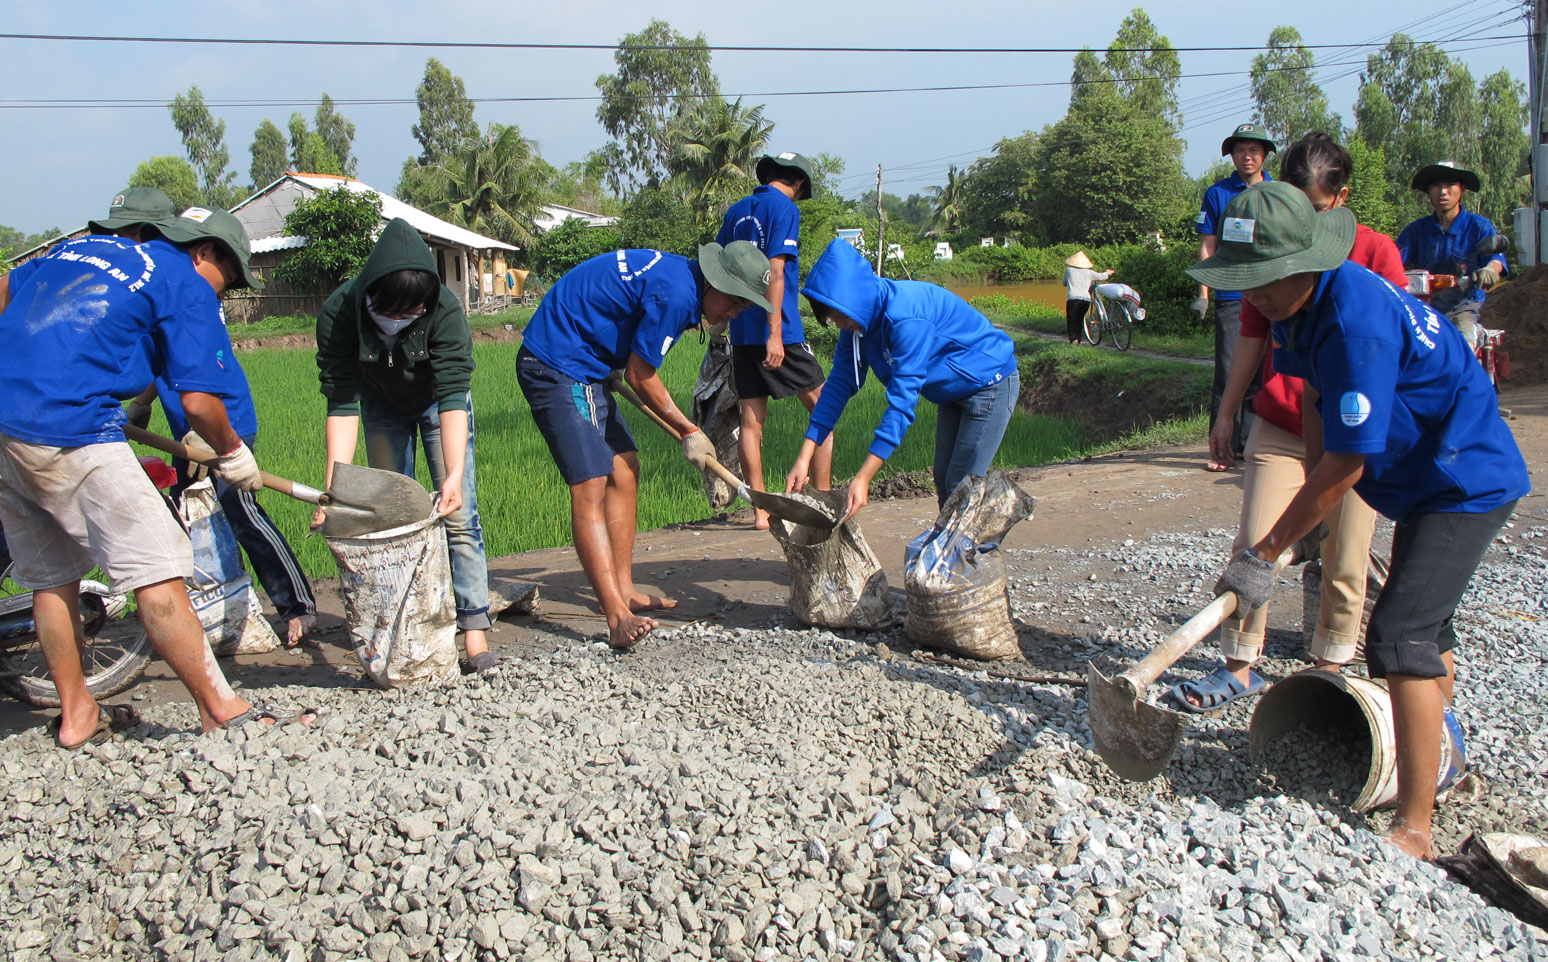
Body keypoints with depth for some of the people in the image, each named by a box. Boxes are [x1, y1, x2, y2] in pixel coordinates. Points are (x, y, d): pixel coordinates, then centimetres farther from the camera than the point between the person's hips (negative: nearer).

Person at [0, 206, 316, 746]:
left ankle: (76, 716, 27)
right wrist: (232, 454, 12)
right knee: (155, 568, -5)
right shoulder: (189, 287, 1)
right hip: (69, 430, -8)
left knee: (50, 575, 18)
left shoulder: (79, 247, 23)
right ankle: (221, 710, -1)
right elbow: (198, 402, -4)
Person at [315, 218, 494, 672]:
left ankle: (475, 631, -10)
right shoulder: (340, 312, -32)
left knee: (458, 514, -10)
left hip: (437, 403, -2)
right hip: (382, 405, 2)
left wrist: (455, 476, -49)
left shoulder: (444, 310, -37)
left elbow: (452, 397, -39)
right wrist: (334, 490, -38)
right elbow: (341, 405, -31)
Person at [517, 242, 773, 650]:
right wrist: (689, 432, -1)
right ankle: (618, 617, -21)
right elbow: (640, 377, -13)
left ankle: (624, 592, 19)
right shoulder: (675, 294, -21)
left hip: (582, 367, 11)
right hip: (556, 366, -11)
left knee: (624, 471, 12)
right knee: (590, 486, -17)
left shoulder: (675, 273, 10)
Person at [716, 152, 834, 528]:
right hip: (776, 331, -7)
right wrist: (775, 333, -19)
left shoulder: (737, 211, 15)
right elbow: (775, 270, -15)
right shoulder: (785, 208, -5)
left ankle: (760, 511, 7)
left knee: (751, 419, 6)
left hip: (741, 331, 7)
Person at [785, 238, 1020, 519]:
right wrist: (803, 459, -11)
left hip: (990, 383, -9)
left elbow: (903, 400, -37)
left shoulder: (906, 318, -35)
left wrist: (863, 478, -40)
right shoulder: (858, 320, -9)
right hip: (954, 391, 9)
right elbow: (840, 383, -6)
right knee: (944, 482, 10)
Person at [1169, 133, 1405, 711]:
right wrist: (1225, 415, 11)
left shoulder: (1377, 253, -4)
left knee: (1344, 560, 5)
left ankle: (1329, 669, 21)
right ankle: (1240, 667, 5)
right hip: (1279, 426, 2)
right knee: (1253, 545, -4)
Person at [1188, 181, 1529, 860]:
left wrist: (1265, 554, -26)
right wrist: (1311, 502, 7)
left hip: (1466, 482, -10)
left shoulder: (1356, 321, -34)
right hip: (1428, 480, 10)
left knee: (1401, 637, -19)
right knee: (1425, 625, 27)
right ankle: (1438, 732, 53)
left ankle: (1414, 829, -12)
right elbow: (1316, 395, 13)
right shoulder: (1299, 304, -4)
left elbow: (1346, 465, -31)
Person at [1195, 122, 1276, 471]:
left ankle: (1252, 441, 16)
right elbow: (1207, 247, 4)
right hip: (1231, 298, -2)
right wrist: (1202, 294, -3)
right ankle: (1224, 446, -2)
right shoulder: (1217, 194, 5)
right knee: (1229, 373, -6)